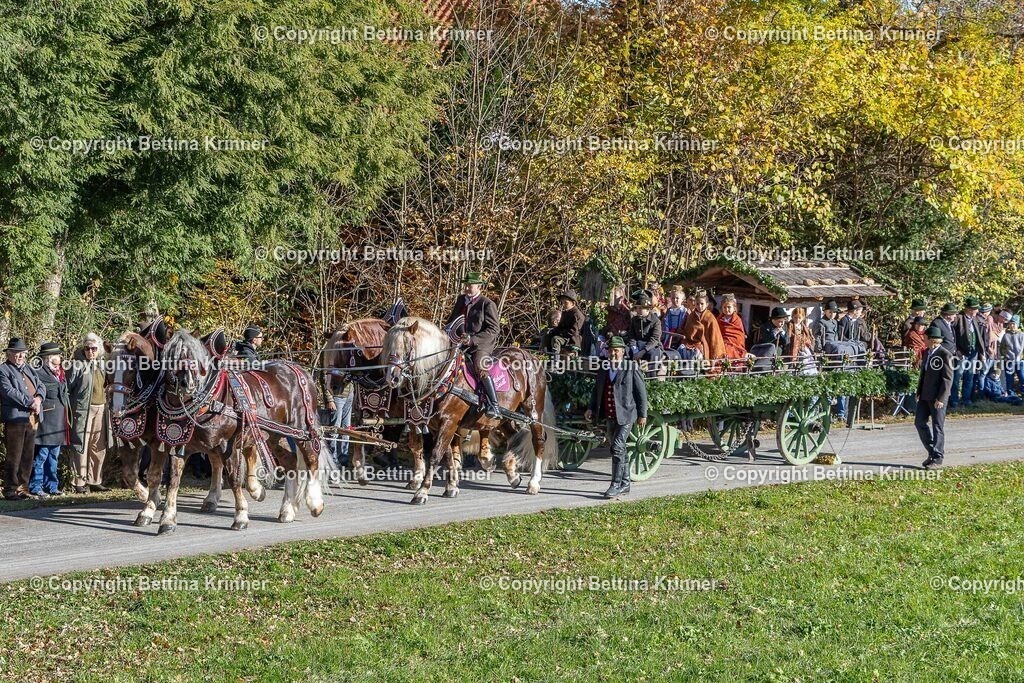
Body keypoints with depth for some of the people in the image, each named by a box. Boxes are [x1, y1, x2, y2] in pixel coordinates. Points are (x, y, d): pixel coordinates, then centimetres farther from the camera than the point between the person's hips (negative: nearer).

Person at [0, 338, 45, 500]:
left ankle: (22, 488, 15)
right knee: (14, 457, -4)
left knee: (28, 456, 9)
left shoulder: (29, 369, 21)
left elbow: (41, 386, 16)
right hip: (15, 418, -7)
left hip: (32, 418, 7)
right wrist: (30, 403, -16)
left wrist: (38, 398, -6)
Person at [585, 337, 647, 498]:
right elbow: (596, 390, 20)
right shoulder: (603, 369, 12)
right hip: (609, 417, 7)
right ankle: (625, 484, 23)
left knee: (617, 447, -15)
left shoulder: (632, 368, -6)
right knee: (620, 450, 14)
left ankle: (616, 484, -14)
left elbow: (641, 392, -4)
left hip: (625, 415, -7)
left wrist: (642, 414, -6)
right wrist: (591, 408, 7)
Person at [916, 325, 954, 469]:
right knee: (919, 422, 7)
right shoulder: (927, 352, 13)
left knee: (937, 427, 0)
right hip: (925, 395, 8)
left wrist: (941, 398, -19)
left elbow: (948, 378, -15)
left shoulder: (945, 355, -14)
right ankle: (932, 452, 20)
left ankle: (937, 458, 8)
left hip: (937, 398, -8)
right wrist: (919, 392, 15)